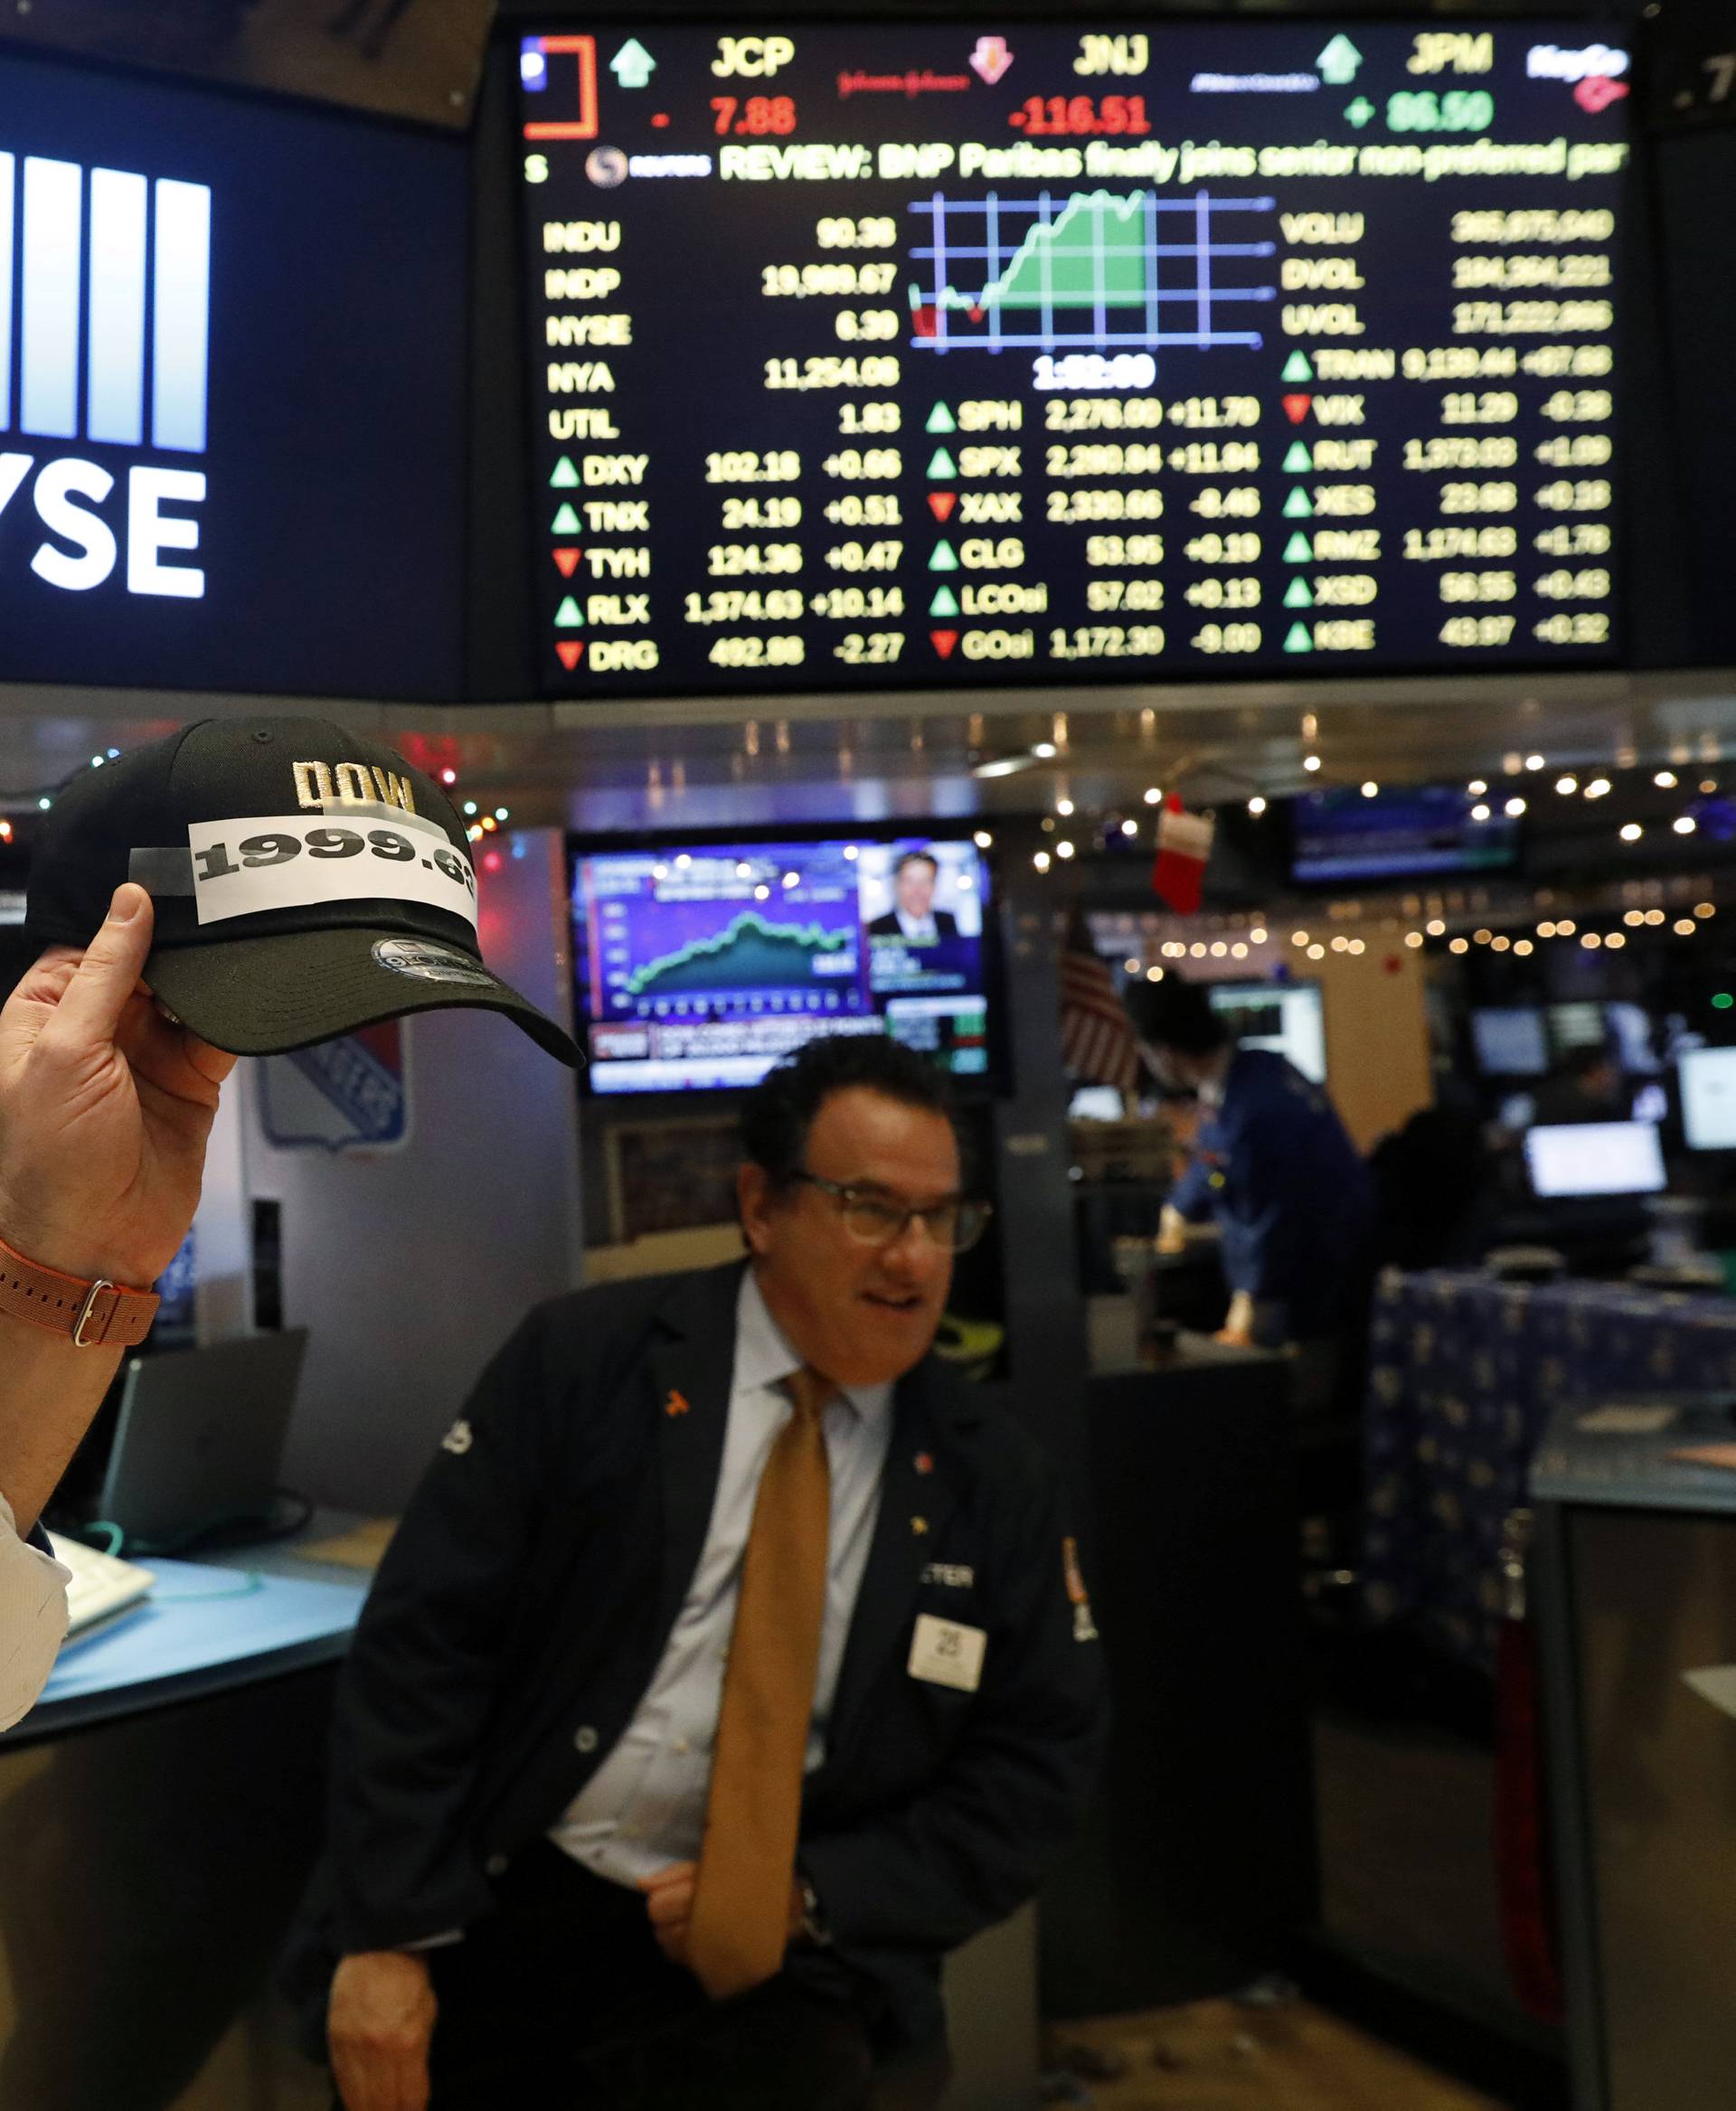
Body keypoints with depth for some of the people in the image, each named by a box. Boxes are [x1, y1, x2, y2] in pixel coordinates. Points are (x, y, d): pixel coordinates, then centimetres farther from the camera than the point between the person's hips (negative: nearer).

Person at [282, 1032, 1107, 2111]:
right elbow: (421, 1640, -7)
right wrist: (388, 1936, -12)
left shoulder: (998, 1479, 2)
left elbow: (1039, 1761, 3)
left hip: (773, 1956, 1)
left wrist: (817, 1892, -8)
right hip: (497, 1912, 0)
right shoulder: (581, 1361, -5)